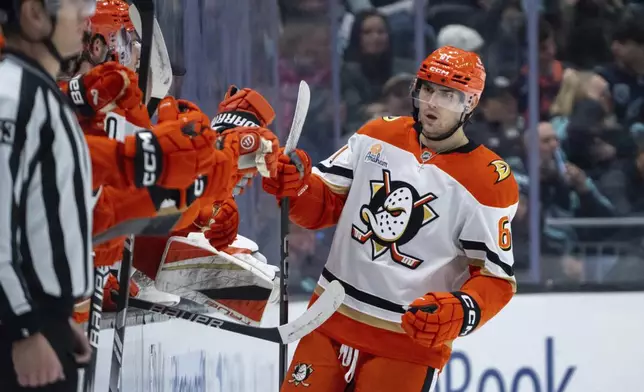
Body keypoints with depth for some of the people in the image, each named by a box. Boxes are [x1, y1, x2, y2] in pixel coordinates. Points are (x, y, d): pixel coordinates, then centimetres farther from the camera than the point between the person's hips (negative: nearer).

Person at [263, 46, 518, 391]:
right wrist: (295, 186, -14)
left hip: (413, 337, -4)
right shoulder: (378, 137, 3)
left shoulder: (489, 183, -11)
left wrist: (459, 313, -29)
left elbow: (496, 279, -10)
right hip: (332, 322, 5)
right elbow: (324, 206, 8)